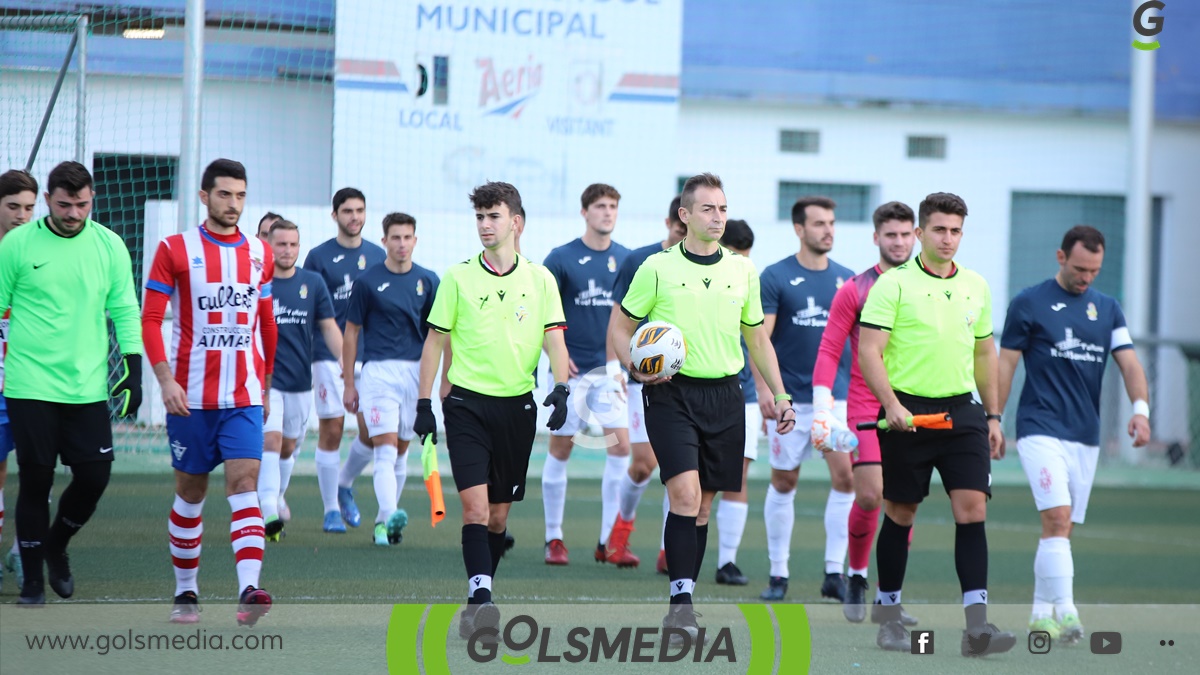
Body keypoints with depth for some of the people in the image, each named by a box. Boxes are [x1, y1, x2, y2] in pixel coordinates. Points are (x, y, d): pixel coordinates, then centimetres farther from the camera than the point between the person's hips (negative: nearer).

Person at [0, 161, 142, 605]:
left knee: (94, 477, -1)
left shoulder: (109, 245, 4)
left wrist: (133, 369, 1)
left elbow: (124, 310, 7)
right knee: (36, 481, -1)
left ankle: (56, 546, 27)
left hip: (88, 387, 2)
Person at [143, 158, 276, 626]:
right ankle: (185, 593, 20)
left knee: (244, 483, -13)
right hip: (191, 395, -2)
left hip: (243, 395, 2)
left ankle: (248, 591, -25)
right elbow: (150, 320, -5)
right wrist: (166, 380, -15)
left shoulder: (259, 253, 9)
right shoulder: (176, 250, -2)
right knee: (190, 491, 7)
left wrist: (265, 387, 20)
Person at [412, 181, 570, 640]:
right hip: (467, 402, -2)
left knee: (499, 513, 8)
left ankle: (477, 605, 19)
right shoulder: (458, 277, 2)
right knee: (474, 504, -16)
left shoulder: (539, 279, 5)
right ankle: (481, 597, -24)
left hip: (517, 404, 2)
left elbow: (554, 339, 3)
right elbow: (435, 340, 6)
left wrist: (561, 387, -14)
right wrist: (424, 403, 2)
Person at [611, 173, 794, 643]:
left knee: (703, 503, 5)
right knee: (685, 493, -18)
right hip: (671, 394, -4)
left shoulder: (742, 270, 10)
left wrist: (780, 395, 14)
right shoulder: (658, 268, -1)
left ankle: (682, 603, 12)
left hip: (724, 395, 4)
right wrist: (635, 366, -13)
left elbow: (758, 338, 19)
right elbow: (621, 327, 6)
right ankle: (681, 601, -20)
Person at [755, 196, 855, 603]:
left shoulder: (847, 279, 8)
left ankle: (835, 573, -5)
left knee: (845, 477, -10)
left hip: (837, 397, 2)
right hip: (790, 398, -2)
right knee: (783, 482, 4)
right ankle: (778, 574, 14)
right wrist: (764, 387, -18)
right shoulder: (776, 277, -3)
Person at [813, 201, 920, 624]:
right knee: (869, 494, -13)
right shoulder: (854, 290, 0)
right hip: (866, 410, -3)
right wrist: (822, 413, -10)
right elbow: (829, 352, -1)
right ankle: (856, 577, 9)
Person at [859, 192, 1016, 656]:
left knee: (972, 509, -9)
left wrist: (993, 416, 17)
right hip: (907, 412, -4)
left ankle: (976, 625, -14)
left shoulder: (976, 287, 12)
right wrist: (892, 405, -22)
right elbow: (869, 350, -10)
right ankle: (888, 614, 20)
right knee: (900, 513, 5)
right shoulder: (893, 285, -5)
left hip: (961, 411, 4)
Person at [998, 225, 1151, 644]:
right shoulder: (1029, 304, -2)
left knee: (1060, 528, 9)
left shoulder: (1108, 309, 11)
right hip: (1041, 430, -5)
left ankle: (1041, 614, 18)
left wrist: (1140, 408, -14)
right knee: (1057, 518, -18)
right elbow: (1005, 363, 1)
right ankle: (1065, 612, -24)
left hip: (1086, 434, 5)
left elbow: (1129, 362, 4)